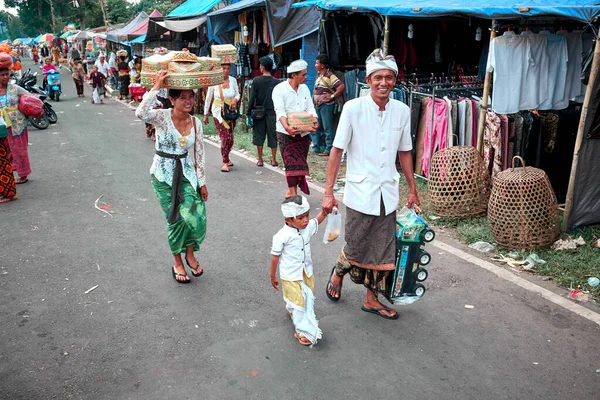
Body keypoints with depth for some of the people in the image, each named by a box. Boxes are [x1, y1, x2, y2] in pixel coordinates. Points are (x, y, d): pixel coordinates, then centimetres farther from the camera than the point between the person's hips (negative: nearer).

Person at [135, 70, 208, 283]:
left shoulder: (196, 123, 0)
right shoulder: (162, 117, -13)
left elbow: (199, 154, 6)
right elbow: (141, 113, -36)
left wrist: (202, 182, 6)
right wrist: (156, 87, -34)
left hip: (187, 174, 3)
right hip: (163, 176, -3)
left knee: (196, 216, -11)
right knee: (176, 220, 1)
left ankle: (190, 253, 19)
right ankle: (178, 263, 24)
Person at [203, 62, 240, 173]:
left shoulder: (233, 80, 1)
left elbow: (237, 94, 12)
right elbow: (208, 99, 1)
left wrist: (235, 99, -13)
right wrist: (205, 114, 5)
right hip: (218, 113, -3)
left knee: (229, 138, 7)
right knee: (225, 137, -10)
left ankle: (226, 158, 30)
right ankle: (225, 162, 1)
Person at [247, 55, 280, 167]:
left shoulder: (256, 81, -5)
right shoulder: (276, 82, -1)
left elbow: (252, 98, -6)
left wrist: (249, 112, 1)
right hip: (272, 112, 1)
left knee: (259, 136, 7)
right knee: (273, 135, 7)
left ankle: (260, 160, 10)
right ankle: (274, 160, 11)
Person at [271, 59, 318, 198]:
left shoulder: (305, 88, 11)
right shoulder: (279, 89, -7)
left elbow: (310, 108, 4)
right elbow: (280, 111, -19)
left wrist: (314, 121, -18)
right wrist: (287, 127, -37)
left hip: (303, 133, 6)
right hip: (286, 133, -5)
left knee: (300, 164, 9)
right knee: (292, 164, -9)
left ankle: (291, 191, 22)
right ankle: (294, 195, -6)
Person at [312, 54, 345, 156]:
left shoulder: (329, 76, -14)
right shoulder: (319, 74, 13)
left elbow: (342, 86, -22)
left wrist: (332, 96, -19)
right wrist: (314, 99, 16)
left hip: (326, 105, -9)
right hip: (317, 105, 9)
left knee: (328, 128, -2)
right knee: (315, 127, 11)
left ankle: (328, 150, 3)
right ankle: (316, 147, 21)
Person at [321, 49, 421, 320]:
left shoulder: (402, 111, 2)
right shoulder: (353, 108, -10)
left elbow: (404, 152, 12)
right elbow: (337, 150, -8)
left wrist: (412, 189, 15)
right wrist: (328, 192, -10)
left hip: (388, 194, 4)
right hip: (360, 193, -4)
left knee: (383, 251, 12)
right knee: (356, 248, 8)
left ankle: (372, 299, 31)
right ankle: (337, 274, 41)